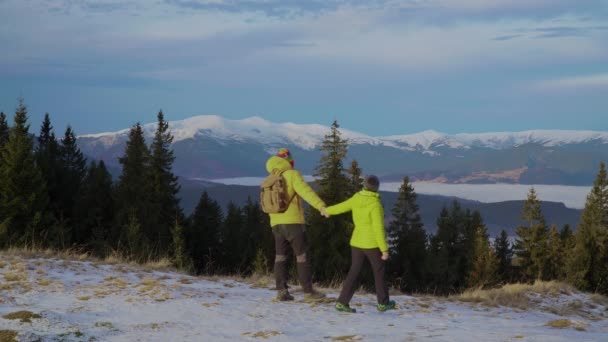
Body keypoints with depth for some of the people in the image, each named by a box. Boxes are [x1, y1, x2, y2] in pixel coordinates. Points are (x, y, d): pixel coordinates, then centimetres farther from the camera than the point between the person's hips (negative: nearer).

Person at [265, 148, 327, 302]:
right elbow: (305, 191, -23)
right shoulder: (293, 175, -6)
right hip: (293, 222, -6)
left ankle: (281, 291, 1)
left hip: (276, 224, 6)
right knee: (302, 256, 0)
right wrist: (321, 206, -34)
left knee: (280, 257, 9)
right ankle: (308, 291, -1)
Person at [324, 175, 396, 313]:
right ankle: (383, 303, 20)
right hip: (372, 244, -5)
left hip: (357, 242, 5)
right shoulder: (375, 204, -19)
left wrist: (327, 210, 36)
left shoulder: (356, 199, -1)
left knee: (354, 272, 8)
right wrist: (384, 249, -16)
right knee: (379, 272, 11)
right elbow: (379, 228, -20)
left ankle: (342, 302, 0)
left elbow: (341, 207, 16)